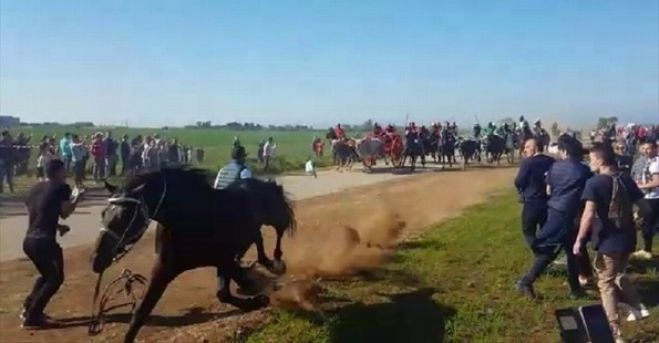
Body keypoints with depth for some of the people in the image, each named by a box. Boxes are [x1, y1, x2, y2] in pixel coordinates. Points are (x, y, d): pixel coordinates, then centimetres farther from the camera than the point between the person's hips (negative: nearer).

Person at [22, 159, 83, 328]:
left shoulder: (35, 188, 15)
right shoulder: (61, 188, -4)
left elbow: (35, 214, 20)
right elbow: (65, 213, 0)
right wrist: (76, 199, 15)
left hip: (29, 240, 8)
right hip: (44, 241, -8)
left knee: (47, 275, 26)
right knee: (56, 278, 6)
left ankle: (28, 307, 22)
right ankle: (32, 317, 2)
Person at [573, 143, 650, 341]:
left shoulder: (595, 182, -14)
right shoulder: (626, 179, 5)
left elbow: (589, 214, -22)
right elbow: (644, 206, 9)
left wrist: (579, 240, -15)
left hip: (609, 241, -6)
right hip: (628, 238, 6)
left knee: (606, 283, 5)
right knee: (618, 275, 30)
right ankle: (639, 307, 26)